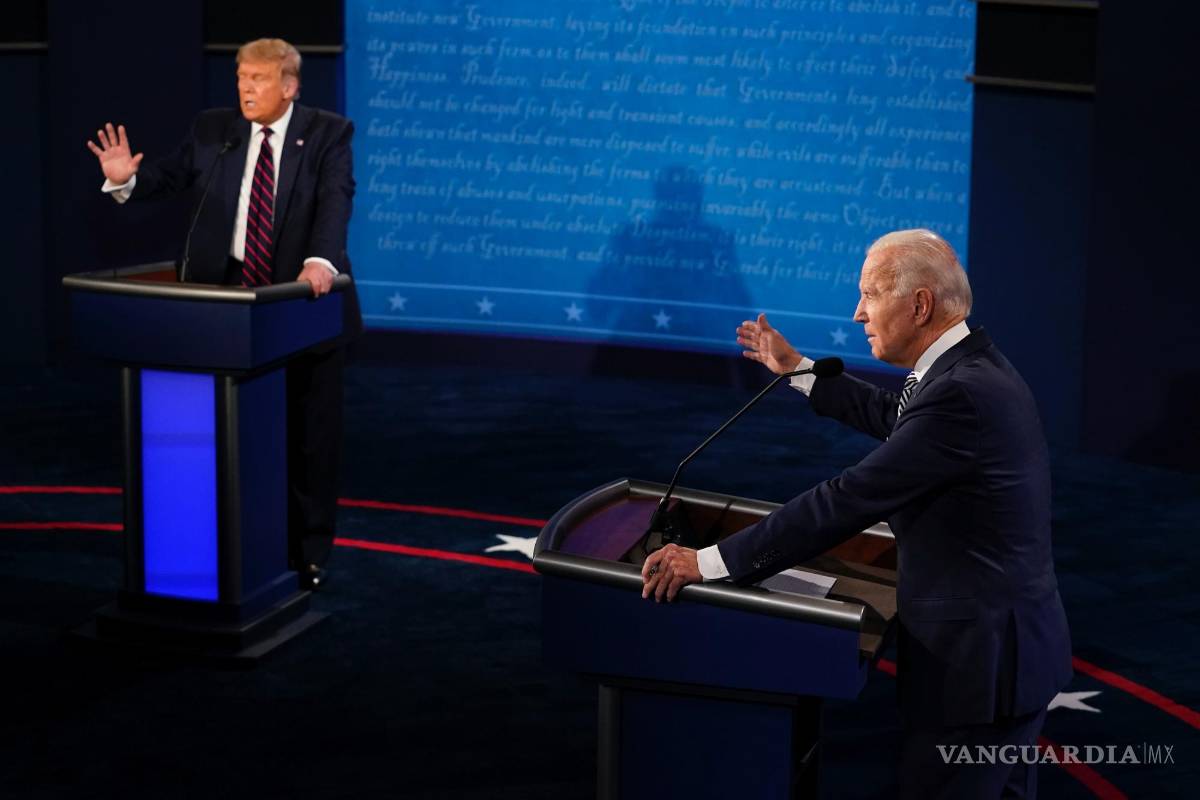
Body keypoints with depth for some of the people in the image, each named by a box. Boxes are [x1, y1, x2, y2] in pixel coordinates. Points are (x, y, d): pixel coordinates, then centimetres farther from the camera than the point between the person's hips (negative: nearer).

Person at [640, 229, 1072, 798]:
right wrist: (798, 370, 31)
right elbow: (897, 420, 28)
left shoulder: (961, 394, -24)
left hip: (978, 657, -10)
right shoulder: (975, 369, 7)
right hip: (1008, 643, 10)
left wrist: (710, 561, -22)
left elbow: (849, 500, -26)